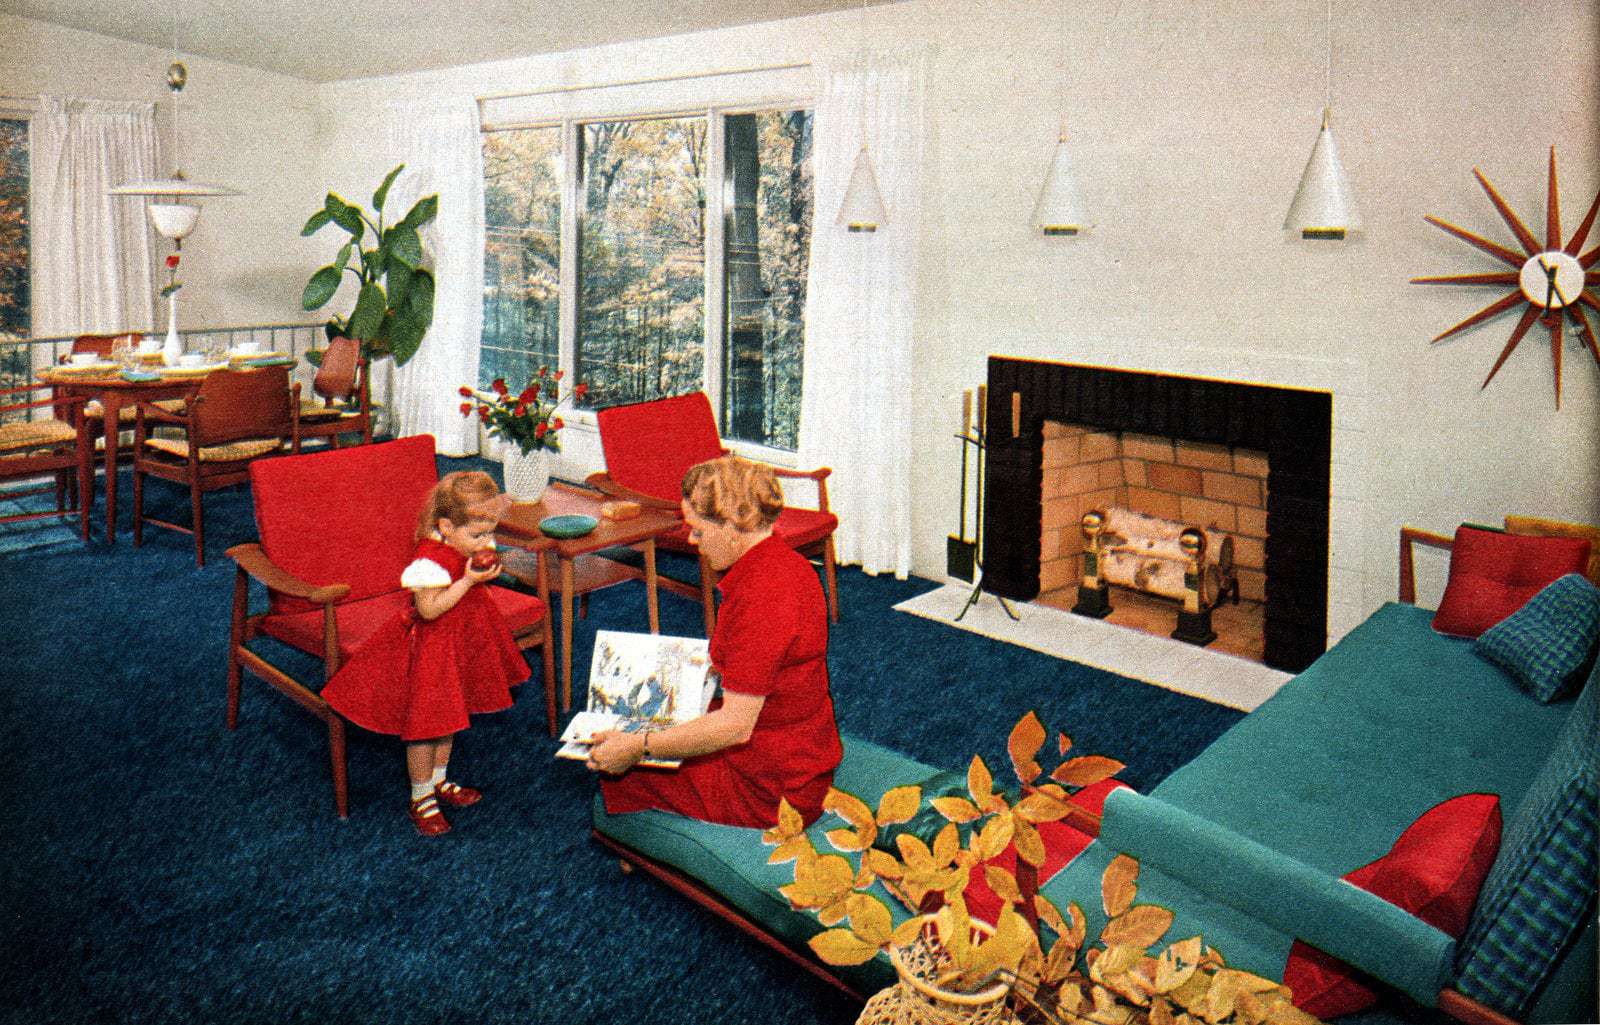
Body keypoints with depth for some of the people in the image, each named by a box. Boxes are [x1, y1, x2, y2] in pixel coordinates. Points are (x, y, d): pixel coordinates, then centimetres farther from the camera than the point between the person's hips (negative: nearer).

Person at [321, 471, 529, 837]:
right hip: (430, 647, -9)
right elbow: (429, 609, -32)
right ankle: (421, 798, 19)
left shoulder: (471, 547, -2)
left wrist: (490, 570, -3)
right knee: (425, 723, 2)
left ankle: (439, 780, 41)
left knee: (447, 715, 23)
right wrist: (469, 580, -33)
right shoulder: (430, 561, -29)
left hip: (460, 643, 9)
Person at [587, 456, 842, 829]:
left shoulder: (760, 594, -29)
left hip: (772, 789, -10)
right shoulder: (784, 561, 3)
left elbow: (736, 724, -28)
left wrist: (637, 747, -21)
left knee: (618, 771, 1)